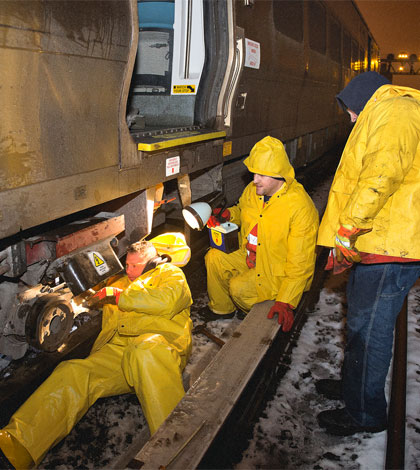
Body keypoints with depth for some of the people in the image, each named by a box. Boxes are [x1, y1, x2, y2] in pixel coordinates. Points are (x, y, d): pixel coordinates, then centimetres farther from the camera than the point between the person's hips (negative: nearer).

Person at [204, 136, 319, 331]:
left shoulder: (301, 207, -27)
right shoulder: (252, 190, -6)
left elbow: (301, 262, -26)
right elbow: (242, 210, 20)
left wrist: (285, 302, -30)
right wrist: (228, 214, -5)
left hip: (279, 272, -7)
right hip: (250, 257, 7)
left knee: (238, 287, -24)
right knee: (213, 257, -10)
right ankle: (222, 308, 11)